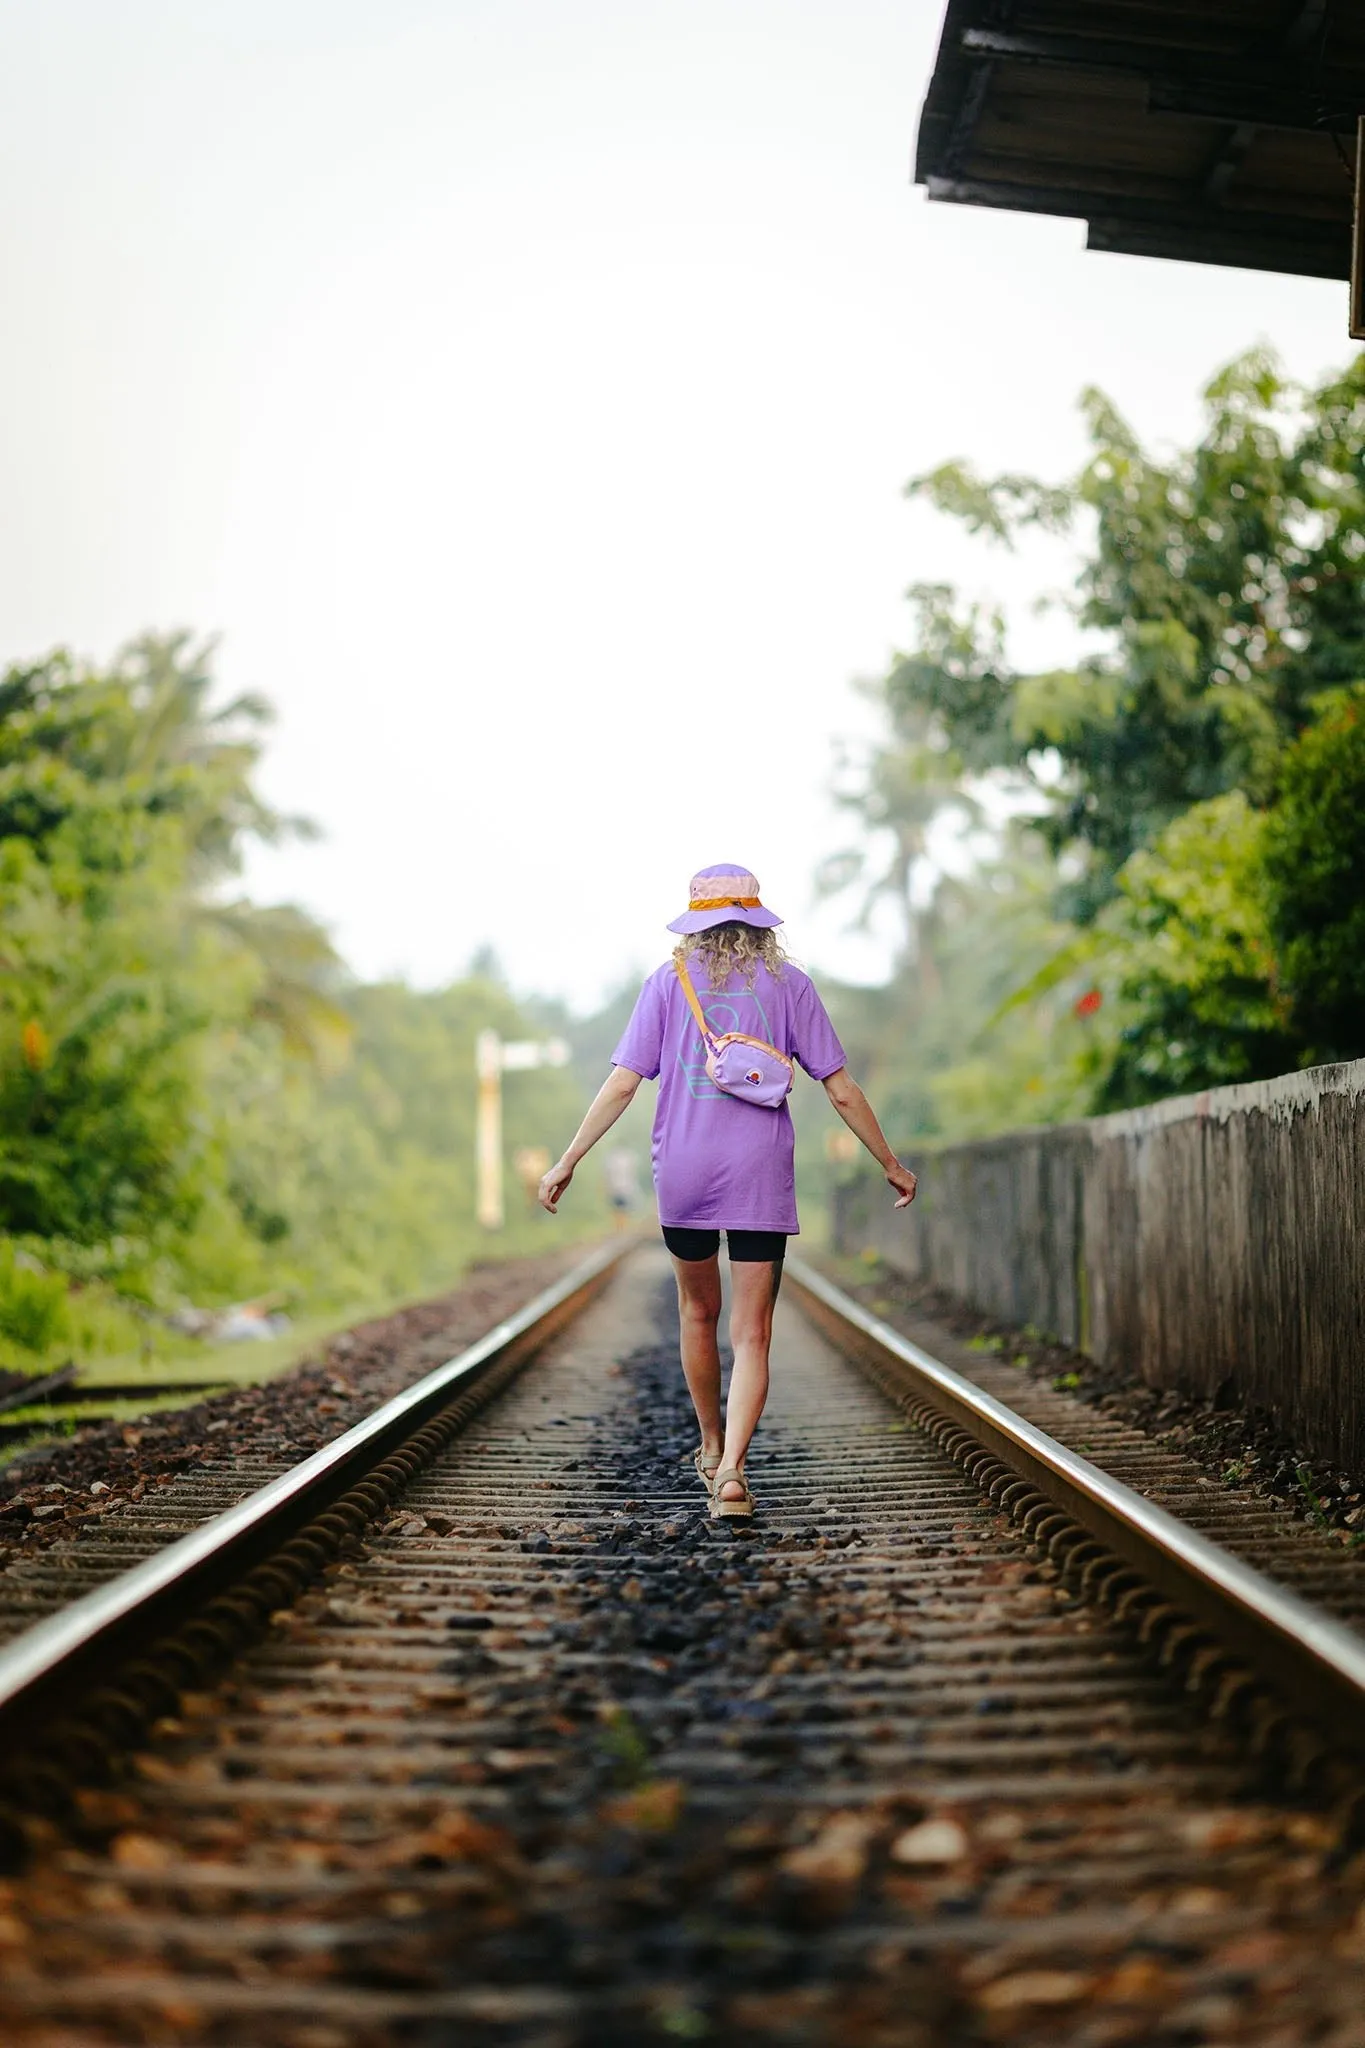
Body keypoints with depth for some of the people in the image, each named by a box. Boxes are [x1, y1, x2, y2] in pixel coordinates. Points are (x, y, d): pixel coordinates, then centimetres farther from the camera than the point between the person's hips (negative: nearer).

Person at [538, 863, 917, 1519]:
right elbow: (841, 1089, 2)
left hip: (682, 1171, 1)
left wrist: (568, 1162, 4)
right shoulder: (787, 984, 3)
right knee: (752, 1335, 0)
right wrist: (890, 1163, 13)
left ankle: (712, 1448, 37)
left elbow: (621, 1084, -2)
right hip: (760, 1176, -1)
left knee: (698, 1310, 22)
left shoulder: (669, 983, 3)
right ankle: (732, 1469, -18)